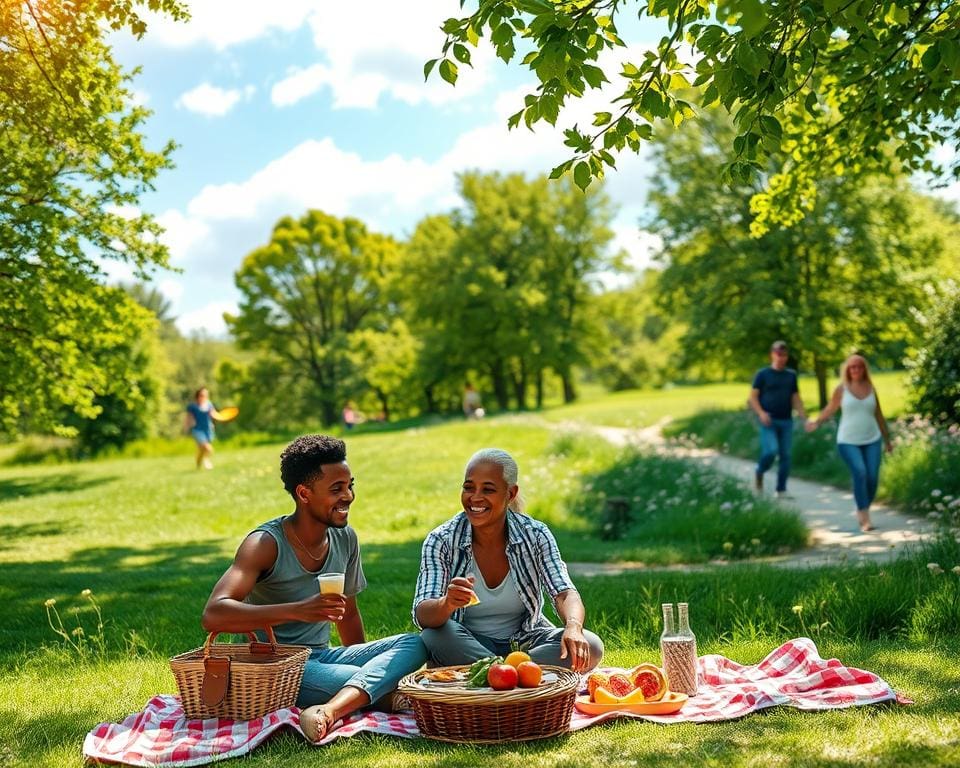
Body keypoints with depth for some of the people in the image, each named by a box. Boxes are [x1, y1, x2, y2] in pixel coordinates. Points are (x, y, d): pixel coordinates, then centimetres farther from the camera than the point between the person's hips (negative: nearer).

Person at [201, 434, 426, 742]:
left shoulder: (346, 539, 5)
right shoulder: (266, 543, -16)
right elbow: (213, 615, -31)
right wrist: (298, 610, -40)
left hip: (321, 657, 8)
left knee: (414, 644, -22)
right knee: (377, 683, -35)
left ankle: (330, 710, -41)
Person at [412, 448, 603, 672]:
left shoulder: (535, 536, -8)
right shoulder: (441, 541, -12)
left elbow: (565, 593, -17)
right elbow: (422, 616, -21)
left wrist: (573, 627, -42)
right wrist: (447, 604, -46)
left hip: (524, 641, 2)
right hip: (466, 644, -1)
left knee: (589, 648, -26)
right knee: (434, 636, -34)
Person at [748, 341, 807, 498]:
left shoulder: (791, 375, 13)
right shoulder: (763, 374, 2)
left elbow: (795, 397, 13)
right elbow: (753, 396, 0)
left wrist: (802, 413, -3)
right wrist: (761, 413, -15)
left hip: (786, 421, 4)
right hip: (768, 420, -4)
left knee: (786, 455, 1)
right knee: (771, 451, -19)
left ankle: (781, 490, 9)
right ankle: (759, 473, 10)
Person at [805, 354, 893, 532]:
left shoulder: (870, 388, 8)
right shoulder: (842, 388, 1)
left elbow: (879, 415, 15)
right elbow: (830, 409, 7)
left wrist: (887, 440, 18)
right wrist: (816, 422, -6)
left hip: (872, 440, 3)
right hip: (848, 441, -3)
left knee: (872, 477, -6)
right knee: (860, 473, -21)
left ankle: (862, 512, 17)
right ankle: (865, 518, -17)